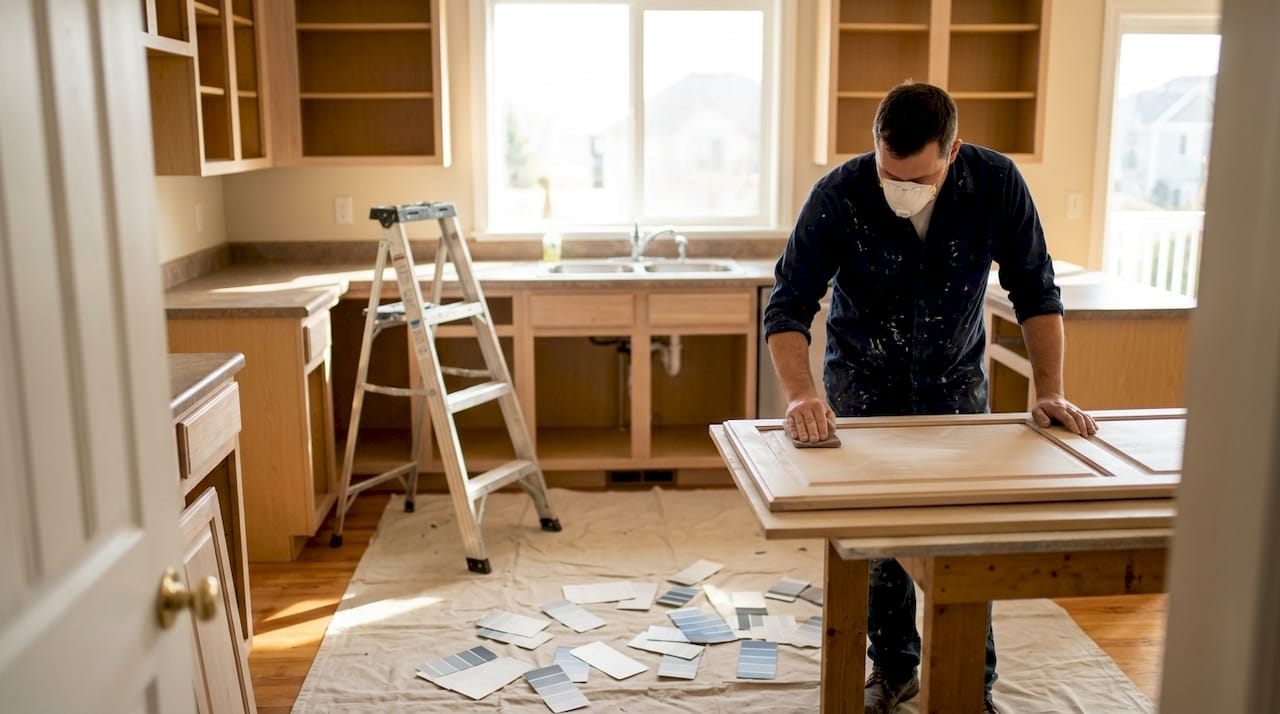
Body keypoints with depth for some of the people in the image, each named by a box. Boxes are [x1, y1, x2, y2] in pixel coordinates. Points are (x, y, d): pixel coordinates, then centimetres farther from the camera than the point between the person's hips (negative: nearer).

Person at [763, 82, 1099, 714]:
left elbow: (1035, 292, -10)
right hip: (864, 380, -1)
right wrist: (800, 394, -41)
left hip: (955, 378, 1)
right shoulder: (838, 195, -24)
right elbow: (788, 305, -25)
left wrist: (1049, 393, -16)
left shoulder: (997, 184, -20)